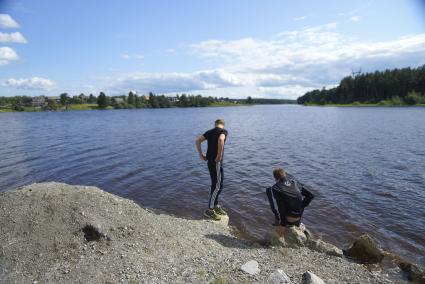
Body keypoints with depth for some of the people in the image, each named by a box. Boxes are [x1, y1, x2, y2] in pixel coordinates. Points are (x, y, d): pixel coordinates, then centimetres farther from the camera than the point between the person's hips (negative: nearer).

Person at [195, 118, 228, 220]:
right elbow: (221, 140, -28)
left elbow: (198, 140, 9)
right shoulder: (223, 131, -6)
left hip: (210, 160, 8)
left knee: (216, 184, 18)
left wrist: (201, 155, 10)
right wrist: (219, 155, -20)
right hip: (216, 161, -8)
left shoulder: (210, 131, 14)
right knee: (217, 186, 0)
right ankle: (209, 210, 6)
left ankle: (215, 206, 29)